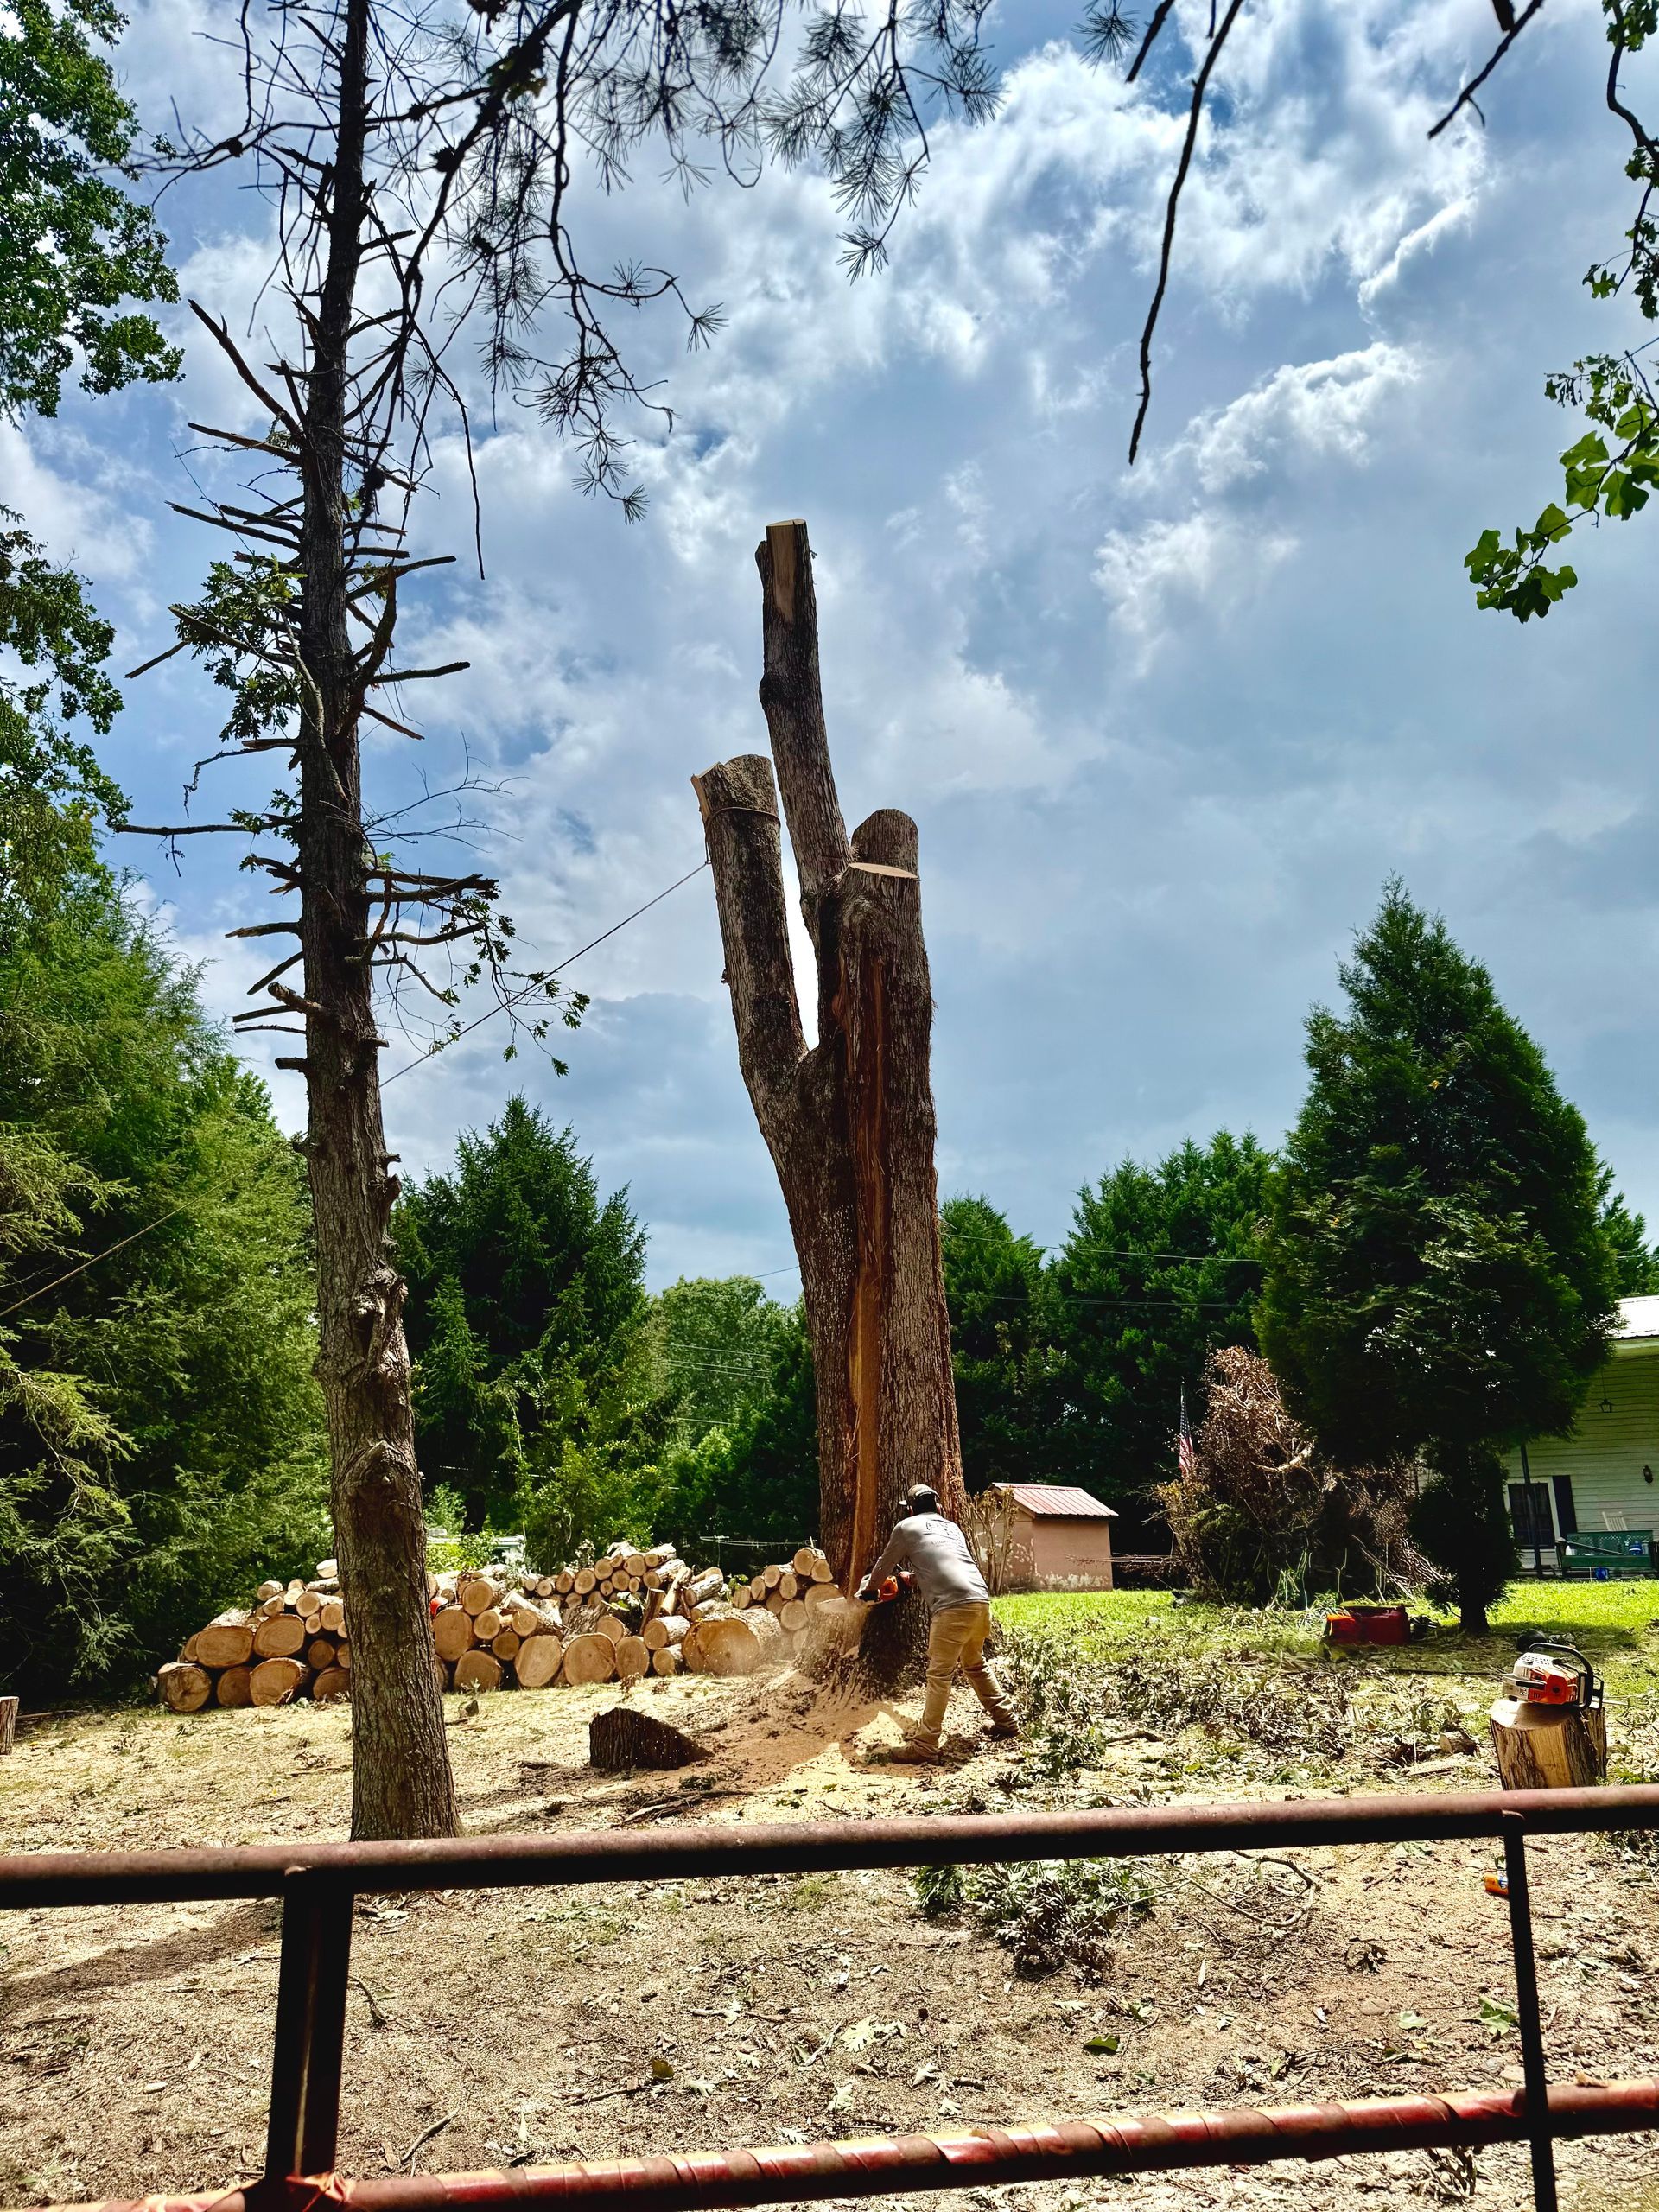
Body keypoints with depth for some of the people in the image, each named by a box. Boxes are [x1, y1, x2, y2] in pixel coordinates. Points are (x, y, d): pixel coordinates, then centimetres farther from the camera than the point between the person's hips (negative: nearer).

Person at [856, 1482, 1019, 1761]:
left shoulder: (907, 1527, 11)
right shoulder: (952, 1528, 27)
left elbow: (884, 1567, 22)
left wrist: (868, 1591, 40)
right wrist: (914, 1577, 54)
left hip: (952, 1607, -6)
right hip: (981, 1600, 6)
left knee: (939, 1676, -1)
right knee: (975, 1665, 26)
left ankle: (925, 1746, -1)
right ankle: (1007, 1721, 32)